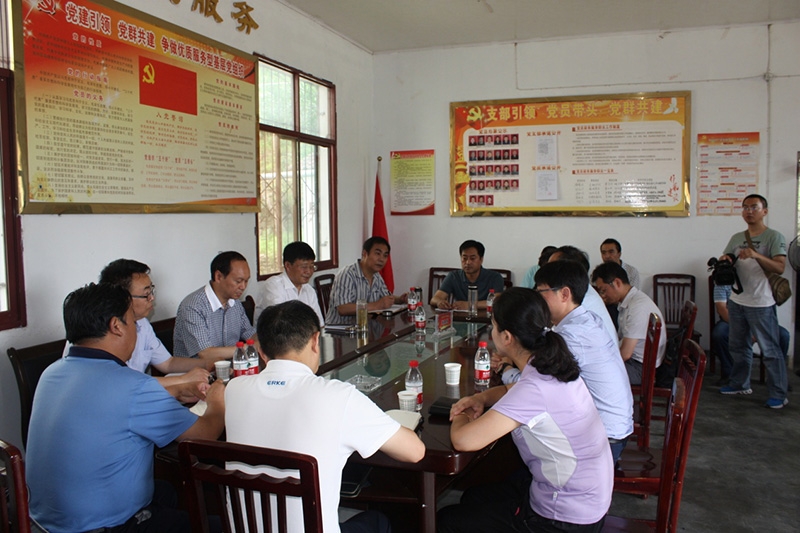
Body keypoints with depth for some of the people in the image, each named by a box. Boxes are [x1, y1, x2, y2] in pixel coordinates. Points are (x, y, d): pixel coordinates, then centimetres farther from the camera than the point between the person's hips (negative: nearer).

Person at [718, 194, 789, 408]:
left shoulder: (774, 237, -7)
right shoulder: (736, 238, 11)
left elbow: (780, 267, -18)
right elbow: (724, 262, 13)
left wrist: (756, 255, -32)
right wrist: (724, 261, -11)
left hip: (761, 303, -6)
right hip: (737, 301, 7)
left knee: (770, 350, -1)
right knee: (738, 346, 17)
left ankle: (778, 394, 7)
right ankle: (740, 384, 31)